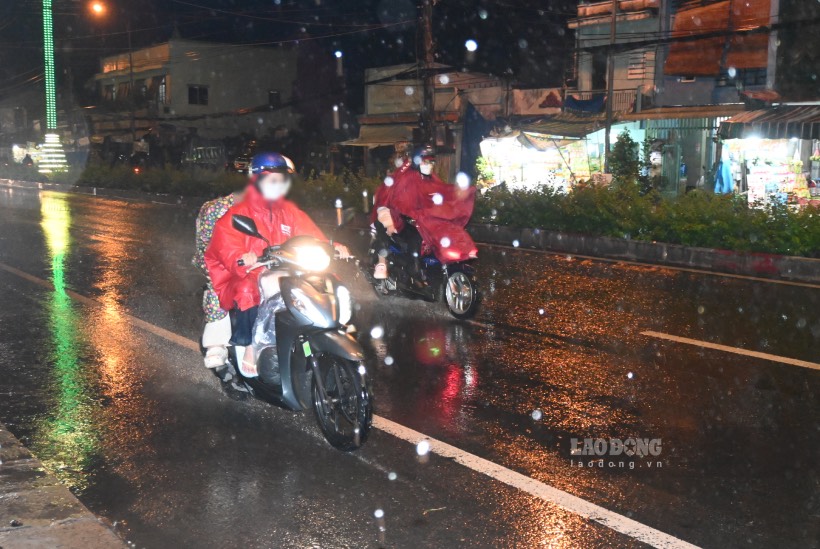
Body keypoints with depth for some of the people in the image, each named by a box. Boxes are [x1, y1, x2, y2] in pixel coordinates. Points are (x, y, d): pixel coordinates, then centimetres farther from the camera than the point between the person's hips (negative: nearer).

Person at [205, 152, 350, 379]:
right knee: (248, 291, -38)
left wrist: (333, 248, -18)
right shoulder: (237, 215, -2)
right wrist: (242, 259, -41)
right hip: (247, 276, -4)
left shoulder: (290, 213, 15)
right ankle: (247, 346, -19)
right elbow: (226, 245, -17)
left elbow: (312, 236, 3)